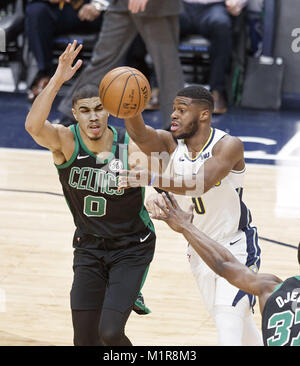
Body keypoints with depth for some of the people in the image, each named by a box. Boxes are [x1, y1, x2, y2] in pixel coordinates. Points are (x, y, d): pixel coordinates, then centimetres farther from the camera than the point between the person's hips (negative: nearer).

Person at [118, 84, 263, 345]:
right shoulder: (169, 144, -9)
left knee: (229, 326, -18)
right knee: (232, 318, 19)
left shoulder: (228, 146, -22)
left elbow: (198, 185, -39)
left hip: (236, 247, -6)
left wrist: (153, 180, -55)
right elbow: (139, 134, -31)